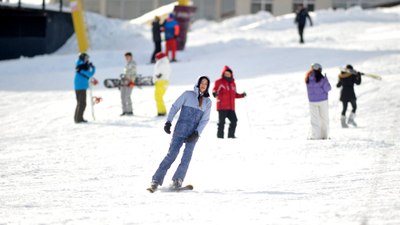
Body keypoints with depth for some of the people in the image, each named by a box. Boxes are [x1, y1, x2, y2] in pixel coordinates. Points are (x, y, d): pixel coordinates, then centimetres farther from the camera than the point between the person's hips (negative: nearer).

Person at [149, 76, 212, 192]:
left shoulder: (208, 102, 12)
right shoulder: (188, 94, 4)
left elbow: (204, 120, 6)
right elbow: (175, 107, 2)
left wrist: (197, 133, -8)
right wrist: (168, 122, -11)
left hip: (193, 134, 3)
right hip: (181, 130, -3)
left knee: (187, 157, -12)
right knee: (172, 154, -11)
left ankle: (177, 181, -9)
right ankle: (156, 181, -11)